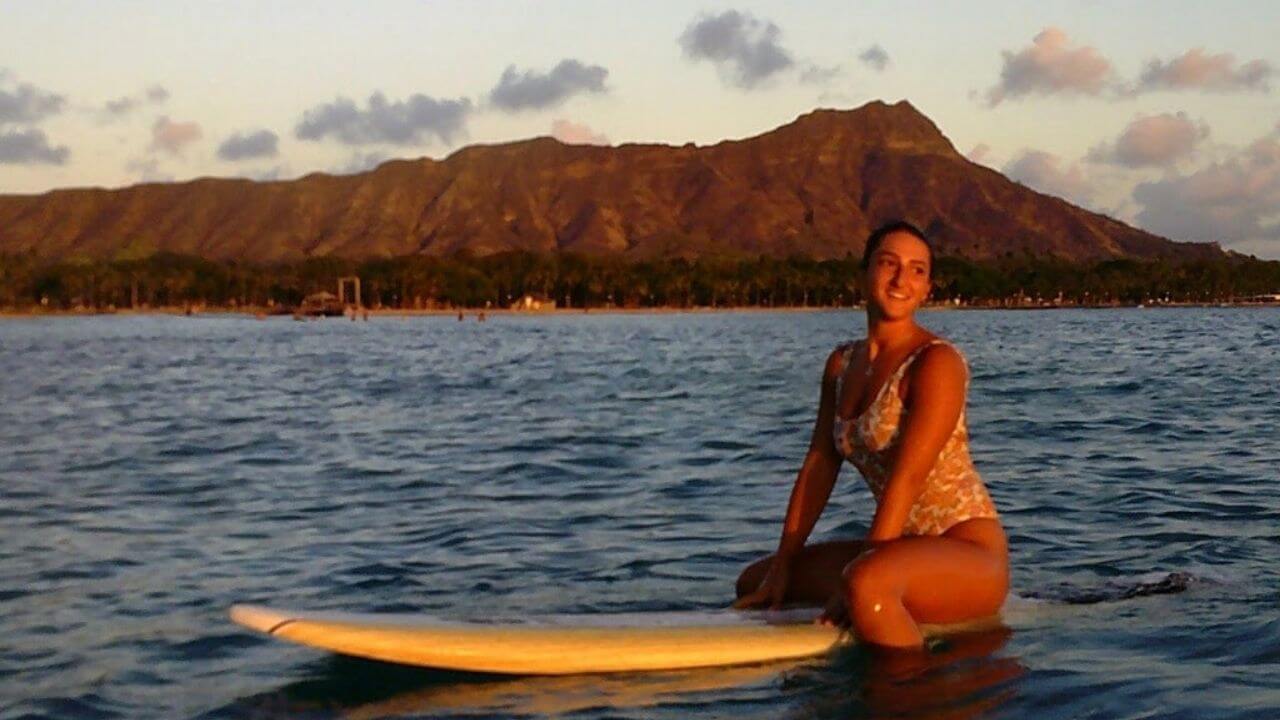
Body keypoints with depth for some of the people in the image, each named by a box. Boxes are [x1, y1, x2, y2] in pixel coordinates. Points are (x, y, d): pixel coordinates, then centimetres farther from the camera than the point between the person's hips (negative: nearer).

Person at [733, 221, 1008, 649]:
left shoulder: (936, 362, -13)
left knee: (865, 583, -39)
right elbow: (819, 465, 10)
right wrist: (782, 566, 4)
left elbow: (907, 477, -21)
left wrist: (852, 584, -25)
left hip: (970, 553, -8)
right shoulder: (842, 363, 11)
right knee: (754, 582, 16)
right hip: (910, 550, 9)